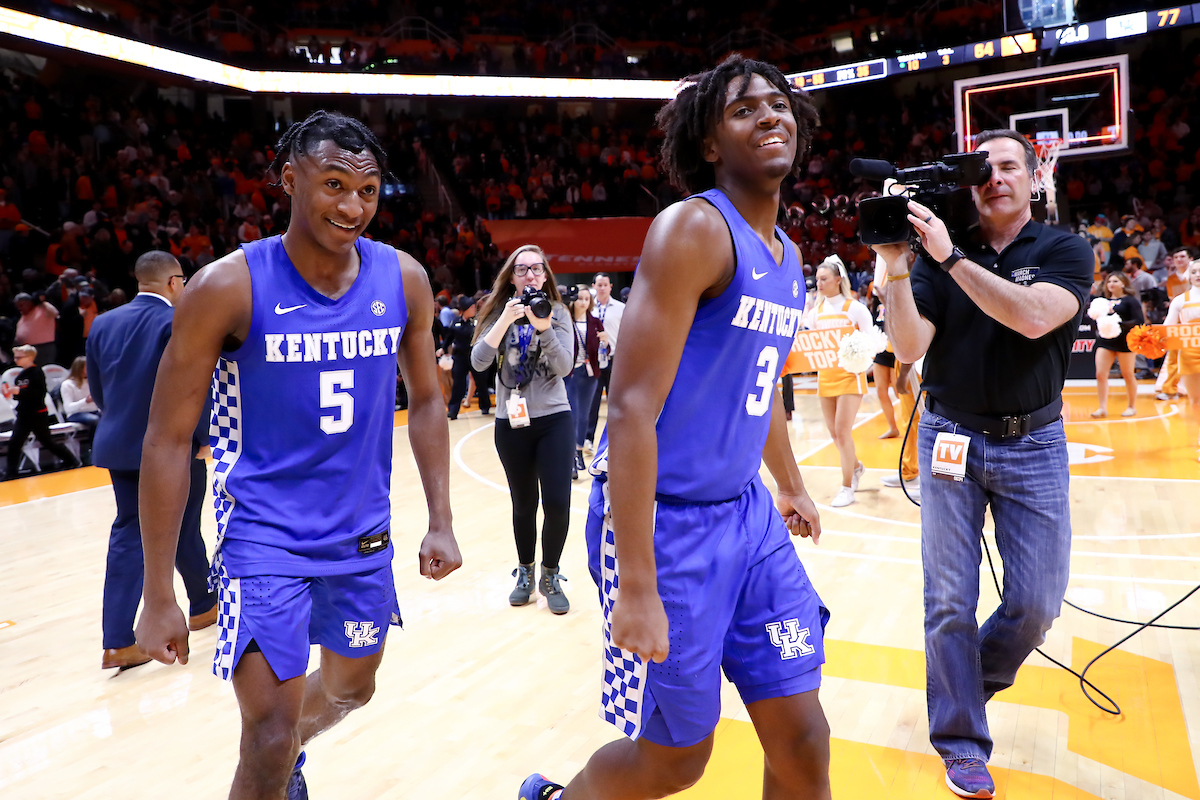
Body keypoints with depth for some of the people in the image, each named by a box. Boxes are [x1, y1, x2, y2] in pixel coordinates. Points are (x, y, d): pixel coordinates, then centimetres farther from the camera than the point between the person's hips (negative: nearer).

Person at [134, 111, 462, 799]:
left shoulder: (404, 279, -5)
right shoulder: (229, 286, -16)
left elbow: (426, 400, 6)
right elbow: (169, 438, -11)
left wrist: (440, 522, 0)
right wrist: (160, 596, -11)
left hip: (365, 535, 5)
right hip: (265, 538, -4)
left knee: (350, 689, 23)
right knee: (270, 739, -6)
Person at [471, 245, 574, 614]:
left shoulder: (558, 312, -1)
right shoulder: (499, 311, 0)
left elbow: (565, 367, -11)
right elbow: (478, 362, -12)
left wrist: (544, 329, -25)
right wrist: (505, 321, -24)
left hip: (554, 419, 0)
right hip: (511, 422, 1)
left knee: (557, 504, -5)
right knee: (524, 505, 10)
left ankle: (550, 576, 17)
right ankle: (525, 572, 32)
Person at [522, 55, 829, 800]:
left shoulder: (789, 255, 12)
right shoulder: (693, 228, -15)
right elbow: (632, 409, -22)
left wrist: (793, 486, 34)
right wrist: (636, 587, -25)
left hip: (747, 513, 8)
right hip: (667, 519, -7)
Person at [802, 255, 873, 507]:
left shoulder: (855, 308, -6)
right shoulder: (815, 311, 8)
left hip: (850, 375, -5)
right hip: (825, 375, 5)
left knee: (842, 431, -10)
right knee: (834, 432, 10)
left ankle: (847, 487, 3)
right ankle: (856, 467, 38)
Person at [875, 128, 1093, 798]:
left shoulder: (1065, 251, 0)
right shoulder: (937, 254, 2)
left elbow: (1034, 317, -22)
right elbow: (910, 347, -10)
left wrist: (951, 256, -25)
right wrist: (897, 268, -21)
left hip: (1034, 444, 0)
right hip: (951, 439, 0)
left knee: (1038, 603, 3)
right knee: (950, 601, 3)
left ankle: (976, 679, 34)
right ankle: (962, 742, 19)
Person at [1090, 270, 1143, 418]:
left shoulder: (1130, 300, -3)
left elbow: (1140, 321, -11)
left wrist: (1120, 324, -21)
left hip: (1124, 341, -4)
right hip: (1105, 341, 4)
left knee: (1128, 374, 7)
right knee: (1100, 374, -7)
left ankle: (1132, 406, 22)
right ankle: (1103, 407, -3)